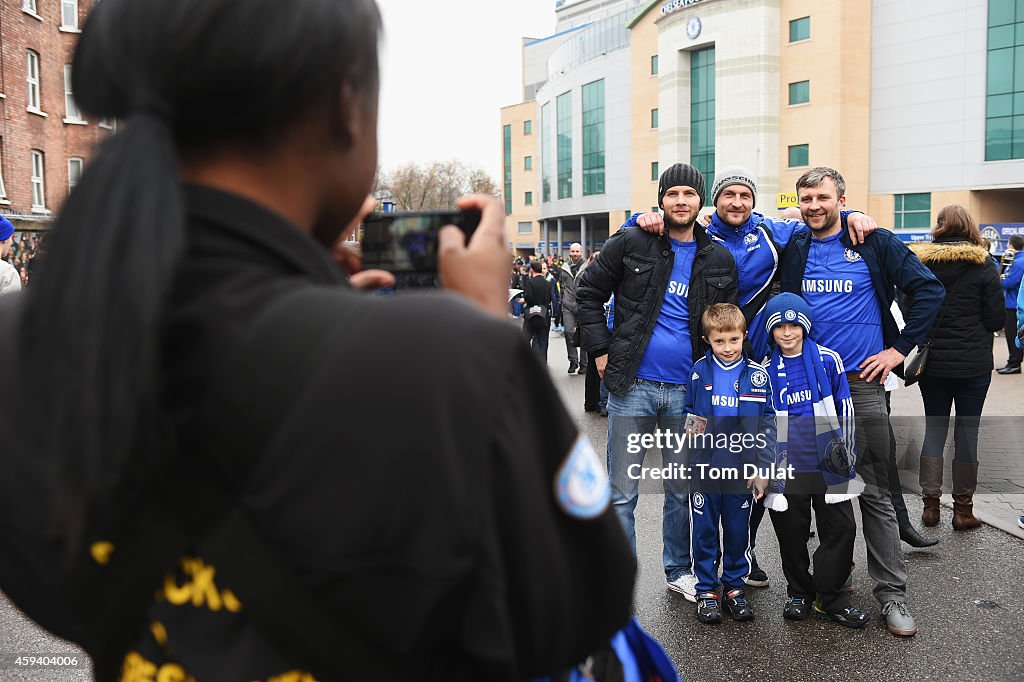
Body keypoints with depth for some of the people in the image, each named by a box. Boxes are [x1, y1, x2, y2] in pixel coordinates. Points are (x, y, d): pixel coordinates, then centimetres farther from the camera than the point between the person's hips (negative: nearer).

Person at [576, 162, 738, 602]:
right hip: (632, 385, -2)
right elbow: (589, 294, 2)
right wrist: (601, 350, -5)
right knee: (622, 492, 4)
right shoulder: (630, 243, -2)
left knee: (682, 489, 15)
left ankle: (679, 570, 32)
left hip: (688, 390, 3)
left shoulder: (720, 259, 6)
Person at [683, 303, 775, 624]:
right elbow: (687, 412, 11)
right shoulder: (698, 372, -2)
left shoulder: (757, 375, -1)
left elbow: (767, 425, 3)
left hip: (742, 471, 0)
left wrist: (763, 469, -1)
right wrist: (689, 427, -11)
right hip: (704, 468, 0)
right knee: (705, 532, 8)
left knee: (738, 532, 12)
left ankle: (734, 587, 28)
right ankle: (706, 589, 21)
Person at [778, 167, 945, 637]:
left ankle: (891, 593, 9)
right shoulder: (792, 250, 8)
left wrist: (900, 348, -5)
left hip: (861, 384, -3)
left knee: (875, 491, 0)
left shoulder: (876, 243, -1)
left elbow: (929, 289, -2)